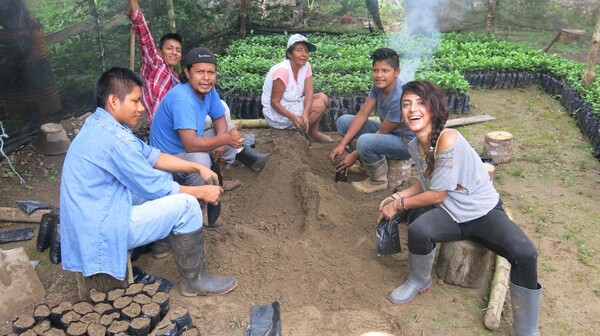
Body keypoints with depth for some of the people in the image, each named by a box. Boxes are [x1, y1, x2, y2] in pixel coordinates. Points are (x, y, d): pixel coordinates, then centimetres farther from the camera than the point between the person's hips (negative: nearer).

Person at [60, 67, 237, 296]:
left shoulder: (100, 124, 6)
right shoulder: (115, 139, -25)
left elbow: (151, 156, 9)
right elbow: (154, 188, -17)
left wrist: (198, 167, 3)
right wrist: (201, 192, -6)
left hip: (87, 220, 10)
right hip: (100, 233, -10)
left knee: (162, 176, 14)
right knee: (186, 205, -15)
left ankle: (164, 239, 26)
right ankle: (195, 281, 1)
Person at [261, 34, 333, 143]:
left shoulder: (306, 66, -5)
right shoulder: (283, 70, -26)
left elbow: (309, 93, -14)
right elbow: (274, 103, -23)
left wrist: (305, 113, -33)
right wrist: (293, 117, -37)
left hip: (293, 104, 8)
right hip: (276, 112, -8)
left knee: (323, 97, -3)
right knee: (319, 105, -17)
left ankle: (313, 133, 8)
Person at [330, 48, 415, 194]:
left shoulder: (399, 98, -32)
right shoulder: (378, 85, -9)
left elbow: (382, 133, -24)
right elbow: (362, 114, -9)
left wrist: (355, 155, -18)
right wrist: (342, 145, -16)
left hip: (406, 143, -8)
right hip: (387, 130, 8)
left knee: (365, 142, -37)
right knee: (343, 121, -1)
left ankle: (378, 181, -9)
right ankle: (367, 163, 10)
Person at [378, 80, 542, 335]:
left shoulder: (448, 140, -25)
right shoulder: (415, 146, -2)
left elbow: (437, 195, -19)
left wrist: (399, 205, -8)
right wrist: (397, 196, 1)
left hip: (485, 212, -4)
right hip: (451, 214, 4)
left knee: (525, 255, -29)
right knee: (418, 231, -28)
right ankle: (419, 281, 5)